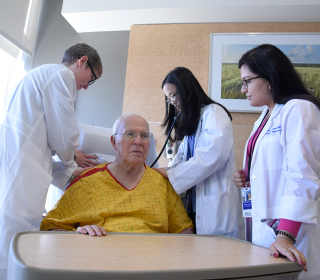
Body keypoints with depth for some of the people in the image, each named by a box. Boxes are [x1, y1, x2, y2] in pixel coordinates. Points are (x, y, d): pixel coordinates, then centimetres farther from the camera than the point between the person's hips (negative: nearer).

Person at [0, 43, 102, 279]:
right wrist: (71, 158, 16)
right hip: (20, 177, -10)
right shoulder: (61, 74, -2)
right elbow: (64, 137, -7)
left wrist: (69, 172, 26)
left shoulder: (41, 74, 28)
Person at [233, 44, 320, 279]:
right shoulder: (266, 117, 14)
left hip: (292, 231, -8)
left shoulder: (299, 110, -14)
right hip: (266, 224, 8)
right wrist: (249, 177, 4)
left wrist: (285, 236, -28)